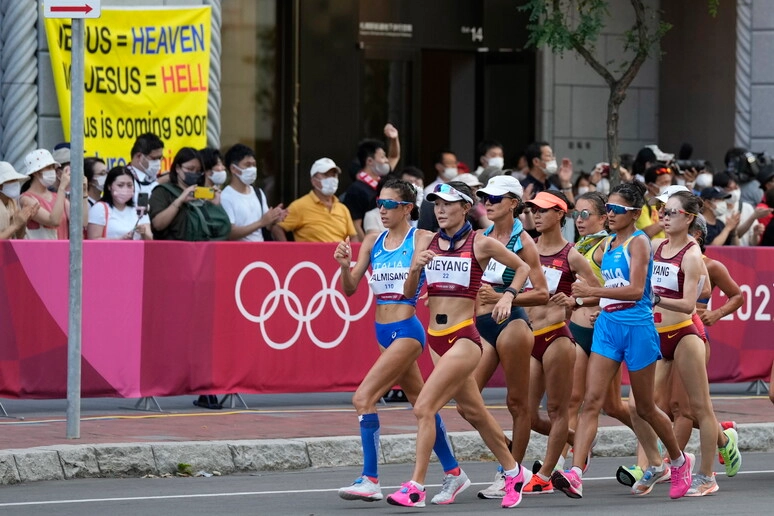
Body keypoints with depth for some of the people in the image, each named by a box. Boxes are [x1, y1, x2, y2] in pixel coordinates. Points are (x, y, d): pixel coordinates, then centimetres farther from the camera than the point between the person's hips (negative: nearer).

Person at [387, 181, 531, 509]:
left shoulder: (481, 245, -5)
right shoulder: (426, 242, 7)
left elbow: (523, 267, 9)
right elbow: (409, 293, 5)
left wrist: (508, 296, -7)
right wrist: (415, 269, -14)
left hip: (463, 338, -6)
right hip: (436, 338, 6)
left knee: (423, 408, -18)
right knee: (474, 412, 18)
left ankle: (415, 487, -16)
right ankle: (513, 472, 35)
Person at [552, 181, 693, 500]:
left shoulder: (639, 242, -10)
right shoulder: (607, 244, 12)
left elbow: (636, 290, -22)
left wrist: (592, 291, -24)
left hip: (636, 327, -6)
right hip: (607, 326, 6)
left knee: (645, 408, 8)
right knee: (591, 401, -10)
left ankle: (680, 462, 31)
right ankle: (575, 475, -21)